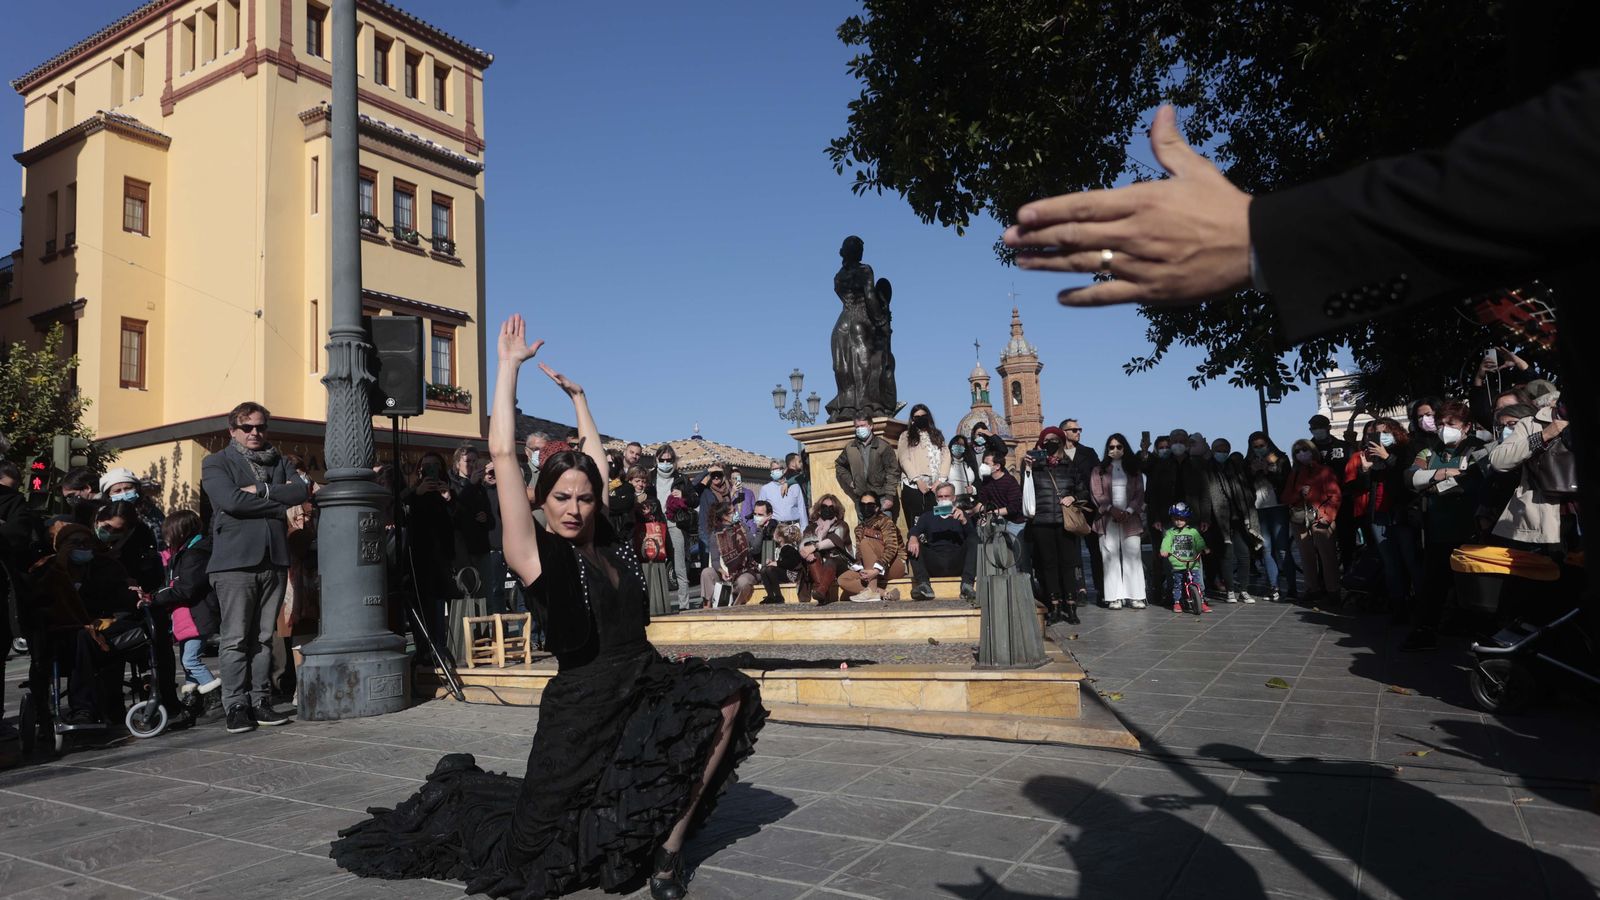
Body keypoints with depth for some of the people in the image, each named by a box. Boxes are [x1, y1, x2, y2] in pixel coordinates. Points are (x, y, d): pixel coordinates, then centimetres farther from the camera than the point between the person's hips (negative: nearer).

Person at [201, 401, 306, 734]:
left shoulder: (278, 462, 19)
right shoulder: (216, 463, 6)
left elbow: (302, 491, 0)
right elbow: (230, 500, -12)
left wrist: (260, 489, -9)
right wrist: (278, 501, -6)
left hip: (274, 559, 4)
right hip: (235, 560, -4)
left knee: (264, 637, 7)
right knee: (236, 639, -4)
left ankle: (261, 701, 11)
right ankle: (237, 706, 1)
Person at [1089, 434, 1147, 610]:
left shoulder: (1133, 470, 15)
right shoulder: (1099, 470, 9)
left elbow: (1140, 494, 8)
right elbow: (1097, 494, 0)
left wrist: (1129, 511, -7)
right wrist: (1111, 509, -13)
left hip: (1130, 518, 1)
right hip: (1108, 519, -1)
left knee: (1133, 556, -5)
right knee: (1111, 557, -6)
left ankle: (1134, 596, -2)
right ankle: (1115, 597, -6)